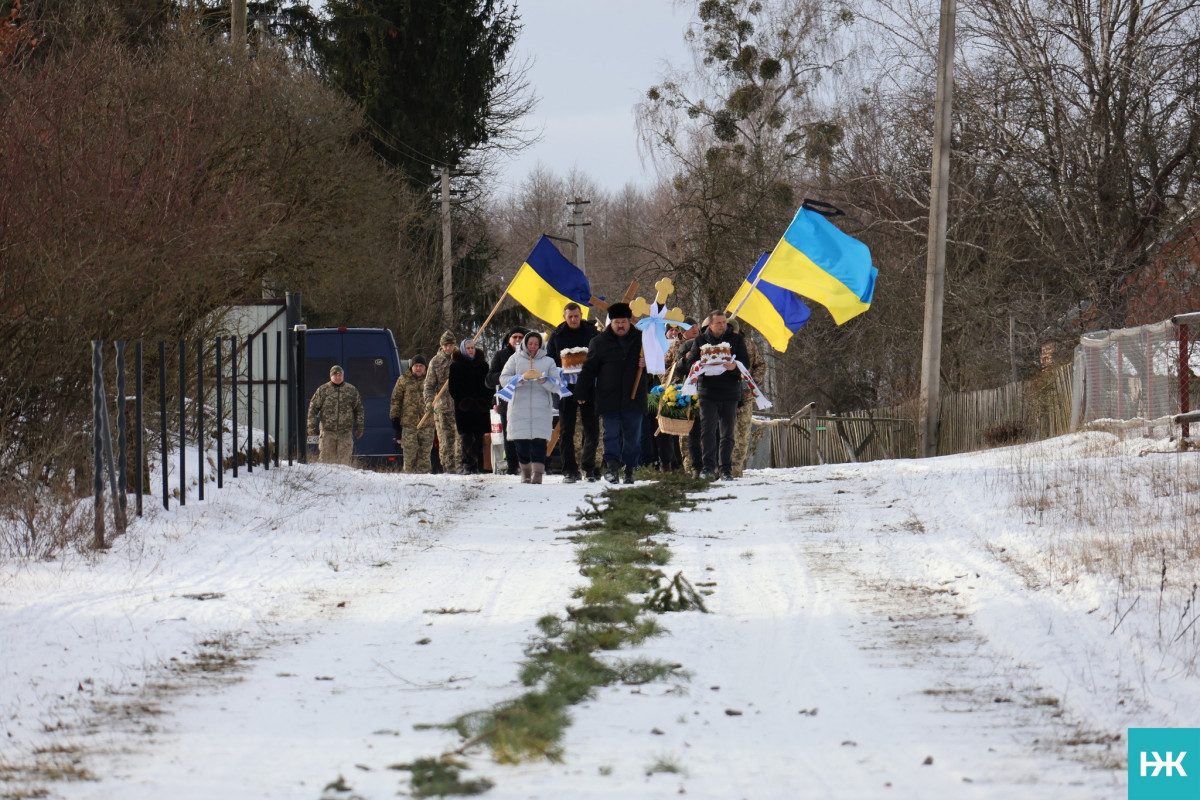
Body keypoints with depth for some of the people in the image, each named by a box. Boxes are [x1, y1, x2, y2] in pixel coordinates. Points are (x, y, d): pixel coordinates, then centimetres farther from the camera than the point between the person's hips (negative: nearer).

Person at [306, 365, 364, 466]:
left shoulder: (351, 390, 10)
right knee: (326, 457, -4)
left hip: (345, 432, 1)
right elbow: (313, 408, 6)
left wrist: (360, 427, 11)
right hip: (327, 431, -1)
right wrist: (311, 426, -1)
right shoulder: (322, 390, 5)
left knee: (344, 458, 0)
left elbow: (359, 409, 15)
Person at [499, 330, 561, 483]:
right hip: (519, 407, 0)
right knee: (521, 441, -2)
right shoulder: (516, 359, 14)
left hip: (541, 409, 0)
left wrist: (545, 381, -13)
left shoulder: (548, 361, 14)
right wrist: (518, 380, -12)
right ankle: (525, 472, 11)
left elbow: (556, 385, 8)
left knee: (539, 440, -11)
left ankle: (538, 473, -12)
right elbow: (503, 379, 5)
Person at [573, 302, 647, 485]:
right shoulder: (599, 343, 4)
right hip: (608, 399, -1)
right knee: (611, 435, -7)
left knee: (633, 437, 6)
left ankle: (630, 470, 16)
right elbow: (588, 370, 7)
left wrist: (647, 363, -5)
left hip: (633, 399, 1)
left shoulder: (640, 340, 7)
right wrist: (582, 393, 3)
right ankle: (611, 466, -11)